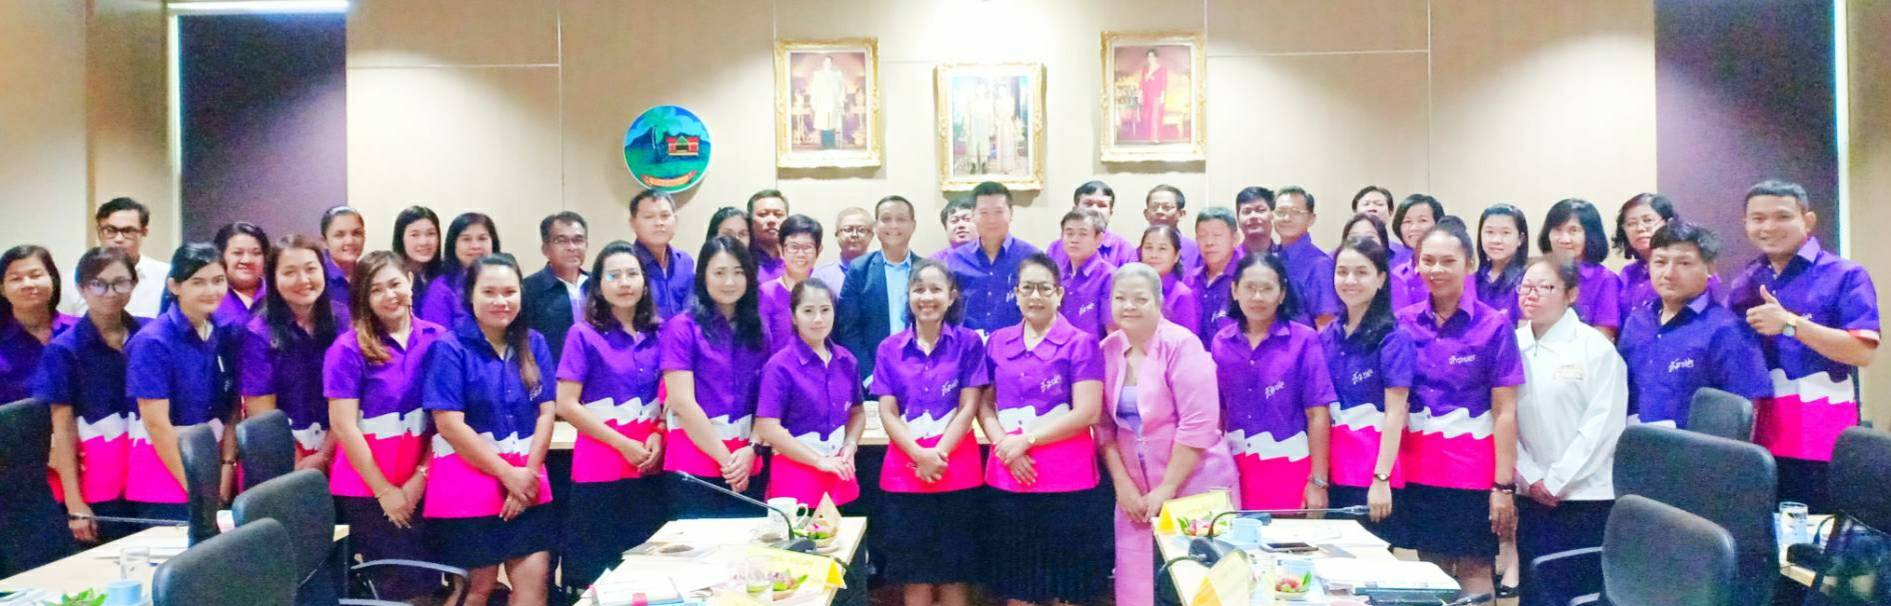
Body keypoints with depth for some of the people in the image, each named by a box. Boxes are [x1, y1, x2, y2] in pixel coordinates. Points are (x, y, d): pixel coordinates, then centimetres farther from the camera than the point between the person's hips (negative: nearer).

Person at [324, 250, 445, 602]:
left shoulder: (437, 338, 1)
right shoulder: (349, 348, -7)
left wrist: (420, 476, -6)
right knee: (412, 584, -1)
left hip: (421, 484, 3)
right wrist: (384, 490, -9)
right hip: (366, 488, -3)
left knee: (429, 578, 8)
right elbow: (343, 426, -10)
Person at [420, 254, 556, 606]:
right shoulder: (450, 348, -7)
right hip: (468, 480, -3)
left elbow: (546, 412, 2)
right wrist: (508, 474, -13)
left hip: (527, 479, 4)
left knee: (535, 577, -3)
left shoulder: (533, 344, 6)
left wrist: (528, 472, -10)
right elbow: (450, 424, -13)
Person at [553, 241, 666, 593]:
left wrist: (658, 436, -5)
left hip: (651, 468, 4)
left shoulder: (657, 335, 8)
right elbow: (566, 405, -9)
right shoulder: (584, 335, -4)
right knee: (596, 572, 1)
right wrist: (623, 444, -13)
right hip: (600, 468, -4)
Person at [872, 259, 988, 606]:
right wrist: (919, 456, -14)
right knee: (915, 577, 6)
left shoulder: (968, 343, 3)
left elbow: (969, 407, -3)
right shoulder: (889, 349, 7)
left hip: (957, 472, -1)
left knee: (955, 574, 4)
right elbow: (887, 412, 1)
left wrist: (939, 454, -14)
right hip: (904, 473, 1)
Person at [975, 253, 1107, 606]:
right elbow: (984, 405, 8)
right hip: (1007, 477, 4)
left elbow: (1086, 413, -10)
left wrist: (1026, 440, -13)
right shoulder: (997, 343, 10)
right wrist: (1005, 445, -10)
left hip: (1066, 479, -4)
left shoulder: (1080, 344, -3)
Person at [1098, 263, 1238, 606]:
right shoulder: (1107, 350, 3)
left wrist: (1167, 489, -15)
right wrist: (1122, 484, -4)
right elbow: (1104, 425, 5)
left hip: (1194, 488, -4)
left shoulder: (1181, 345, -13)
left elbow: (1198, 423, -17)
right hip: (1135, 491, 5)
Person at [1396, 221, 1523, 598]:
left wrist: (1504, 484, -11)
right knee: (1431, 569, 12)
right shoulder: (1404, 323, 3)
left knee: (1474, 571, 4)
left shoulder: (1493, 326, -6)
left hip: (1474, 472, -3)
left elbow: (1505, 411, -7)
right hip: (1420, 471, 3)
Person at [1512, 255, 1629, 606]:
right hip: (1533, 497, 4)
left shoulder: (1596, 347, -7)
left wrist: (1556, 481, -11)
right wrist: (1531, 479, -6)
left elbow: (1604, 423, -11)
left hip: (1587, 495, -4)